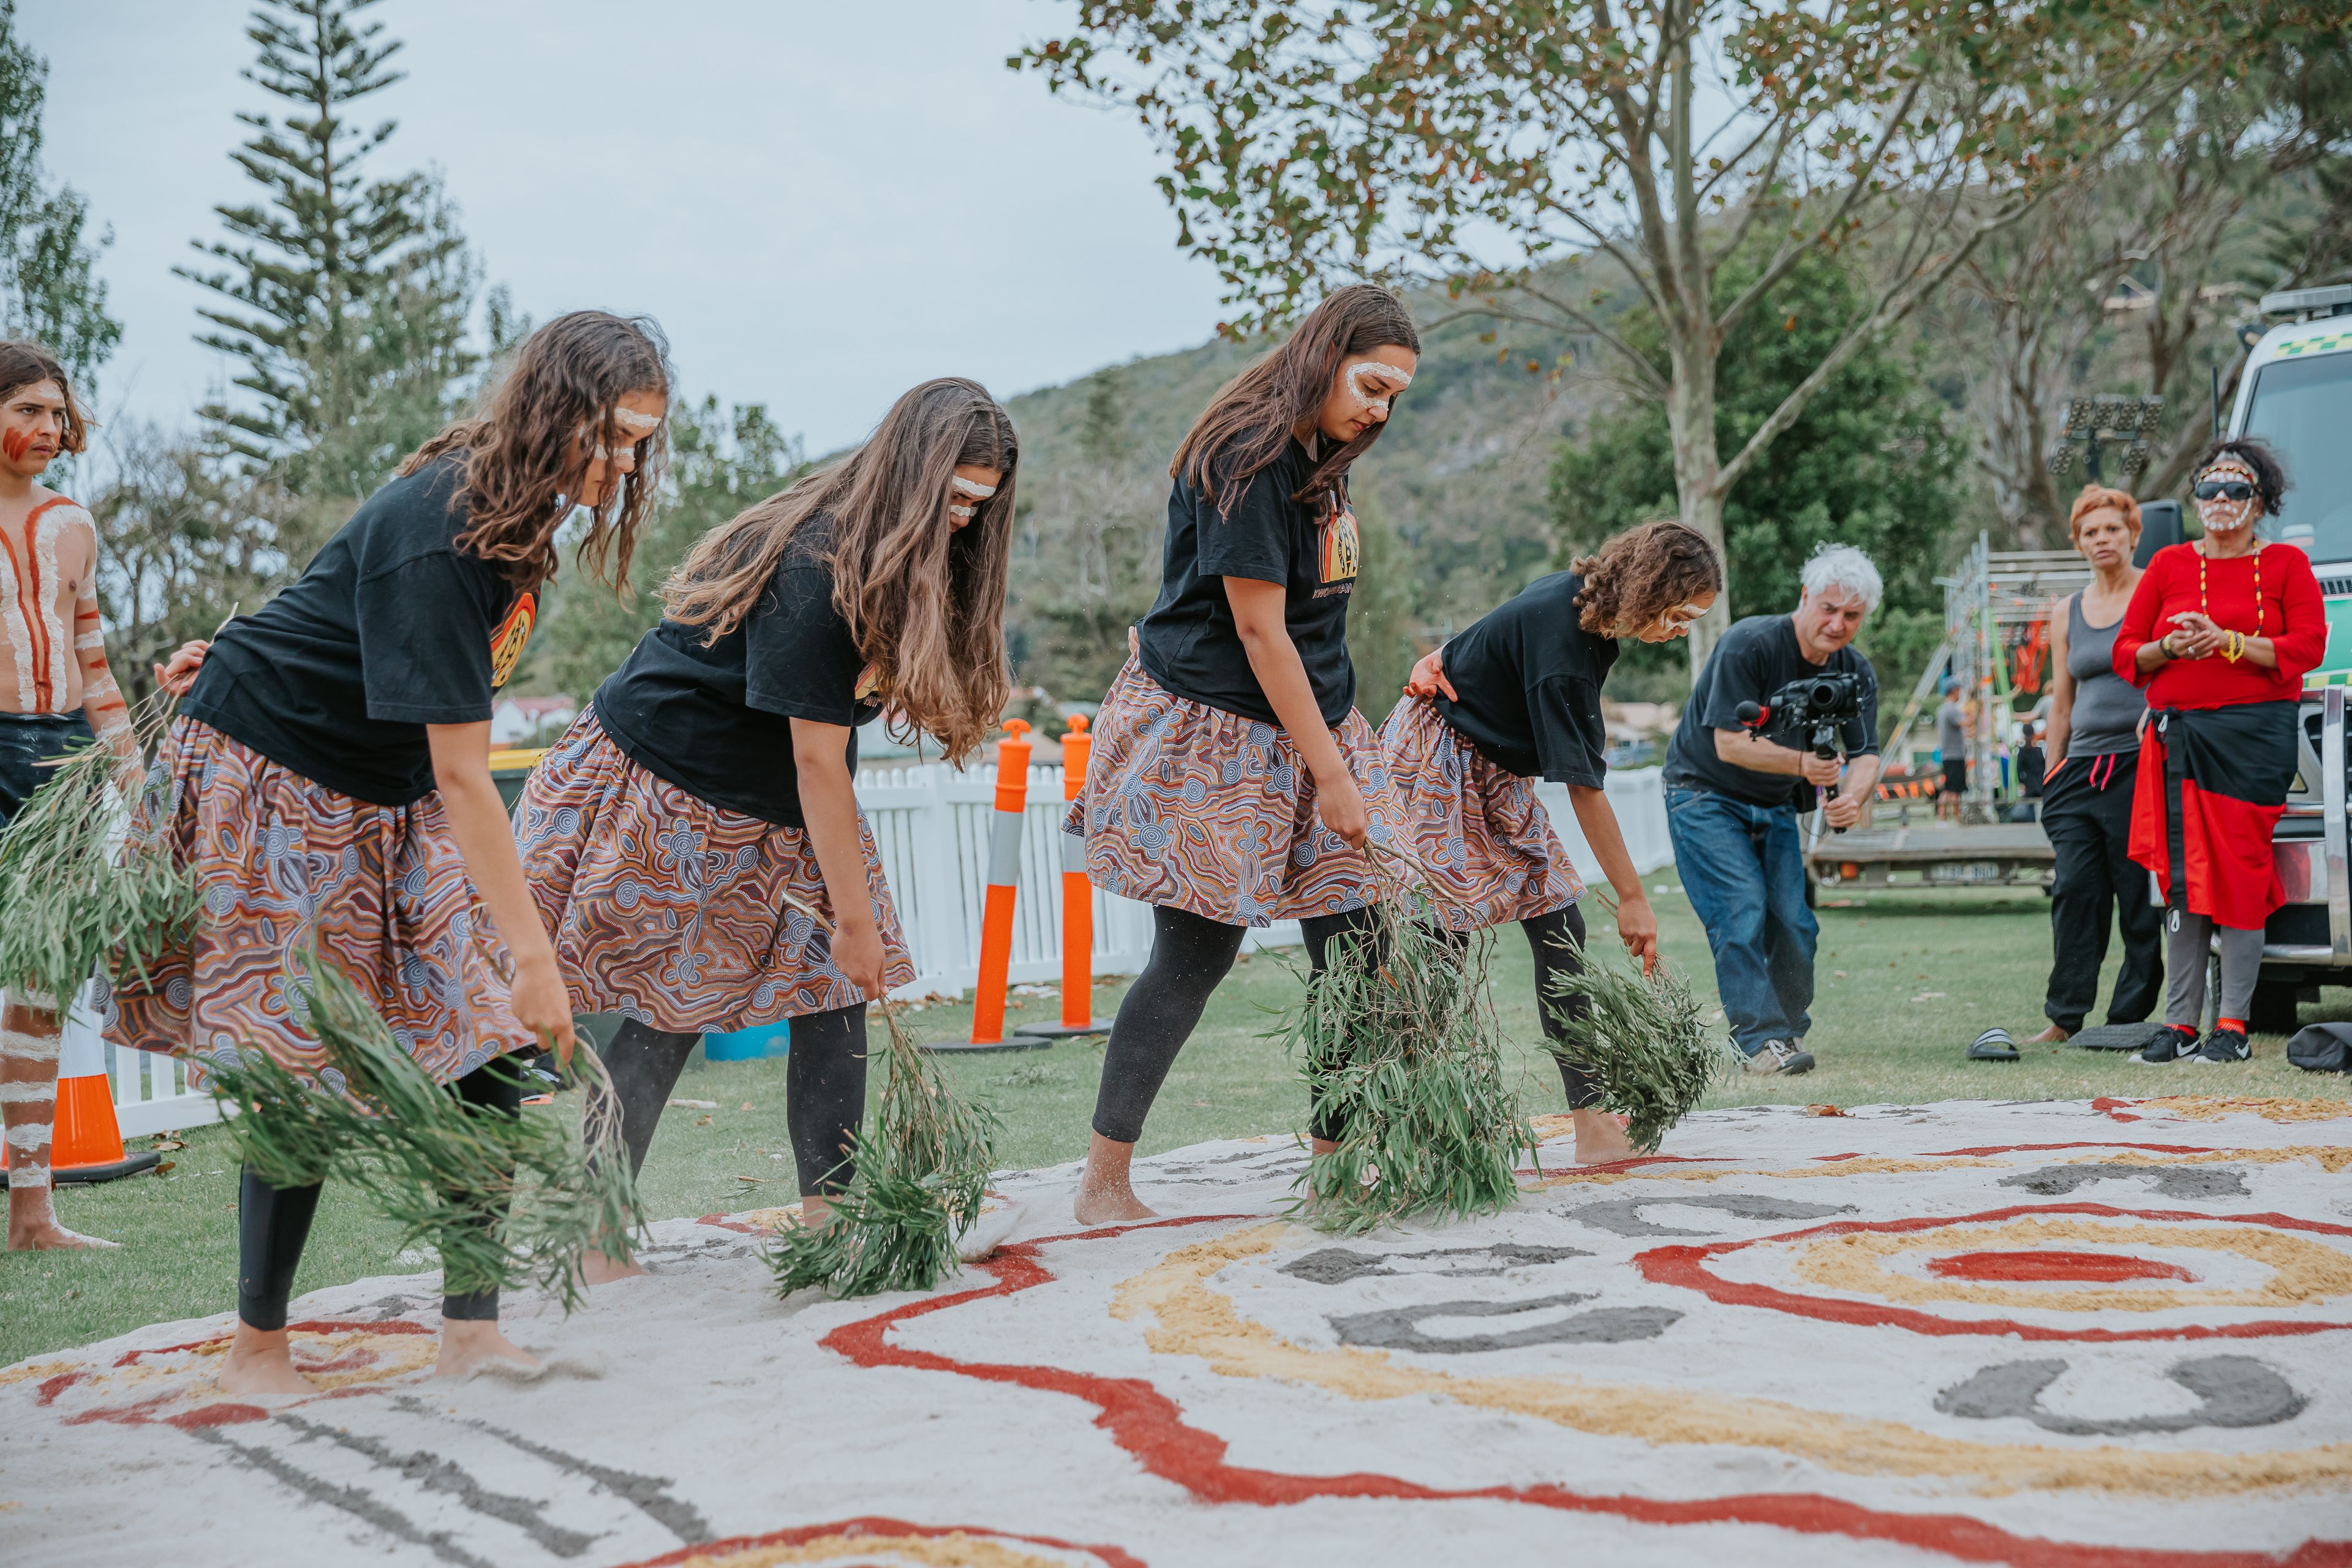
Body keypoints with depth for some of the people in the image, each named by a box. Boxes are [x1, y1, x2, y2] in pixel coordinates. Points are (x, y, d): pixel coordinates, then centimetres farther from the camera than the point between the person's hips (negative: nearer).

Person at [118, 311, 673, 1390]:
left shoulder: (516, 506, -2)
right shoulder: (438, 533, -30)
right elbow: (459, 775, -32)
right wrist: (533, 956, -32)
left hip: (382, 794, 8)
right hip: (269, 775, -8)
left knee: (481, 1048, -3)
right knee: (305, 1075, -7)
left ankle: (472, 1332, 3)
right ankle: (256, 1347, 11)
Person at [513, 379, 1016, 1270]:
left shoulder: (906, 562, -1)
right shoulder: (814, 570, -28)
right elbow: (816, 759, -27)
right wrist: (853, 915, -23)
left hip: (776, 815, 8)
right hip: (667, 788, -8)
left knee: (833, 994, -2)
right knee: (670, 1014, -3)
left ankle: (829, 1217, 1)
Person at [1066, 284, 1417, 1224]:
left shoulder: (1317, 456, 12)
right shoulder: (1247, 458, -17)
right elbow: (1259, 630, -20)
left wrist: (1335, 758, 16)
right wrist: (1330, 775, -18)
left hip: (1308, 723, 9)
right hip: (1214, 731, -9)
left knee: (1357, 941, 1)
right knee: (1196, 955, -5)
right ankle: (1103, 1184, 6)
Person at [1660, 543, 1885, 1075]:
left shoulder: (1856, 673, -4)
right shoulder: (1749, 644, -24)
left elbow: (1866, 753, -7)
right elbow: (1730, 744, -27)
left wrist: (1853, 796, -30)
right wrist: (1802, 763, -41)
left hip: (1774, 807, 6)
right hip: (1705, 796, -6)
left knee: (1794, 923, -2)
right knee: (1741, 914, -18)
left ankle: (1789, 1031, 16)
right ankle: (1761, 1039, -19)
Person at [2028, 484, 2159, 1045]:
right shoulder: (2066, 612, 17)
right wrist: (2052, 776, 16)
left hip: (2141, 762, -4)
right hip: (2082, 767, 4)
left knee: (2142, 897, -4)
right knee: (2075, 892, -3)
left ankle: (2129, 1018, 1)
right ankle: (2064, 1017, 0)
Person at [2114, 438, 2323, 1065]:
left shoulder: (2286, 564, 7)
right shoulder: (2170, 564, 14)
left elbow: (2308, 647, -4)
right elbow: (2125, 652, 13)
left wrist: (2227, 642, -14)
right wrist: (2169, 648, -8)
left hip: (2255, 736, -2)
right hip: (2179, 735, 2)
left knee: (2240, 870, -8)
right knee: (2183, 876, 0)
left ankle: (2233, 1026, -4)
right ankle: (2180, 1022, 4)